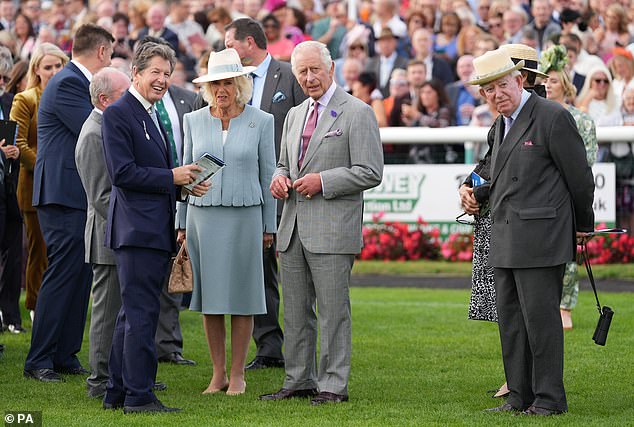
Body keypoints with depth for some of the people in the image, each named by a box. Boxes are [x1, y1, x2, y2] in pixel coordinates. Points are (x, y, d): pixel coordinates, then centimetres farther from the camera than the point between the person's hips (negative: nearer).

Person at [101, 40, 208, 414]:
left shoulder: (153, 116, 19)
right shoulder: (118, 114, -10)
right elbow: (122, 173, -18)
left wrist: (186, 183, 6)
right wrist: (171, 177, -14)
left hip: (156, 229, 10)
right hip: (137, 227, -10)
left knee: (133, 313, 13)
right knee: (142, 312, -9)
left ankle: (117, 393, 19)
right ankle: (139, 395, -6)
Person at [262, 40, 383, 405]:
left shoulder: (357, 113, -5)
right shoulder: (295, 115, 18)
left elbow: (370, 173, -10)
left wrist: (322, 181, -16)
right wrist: (280, 178, 4)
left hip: (333, 228, -7)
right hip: (294, 227, 7)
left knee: (333, 310, -4)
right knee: (296, 310, 10)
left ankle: (334, 385, 0)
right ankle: (300, 381, 18)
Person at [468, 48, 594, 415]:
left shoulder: (553, 117, -10)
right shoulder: (502, 124, 17)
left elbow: (579, 177, -5)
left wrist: (583, 227, 4)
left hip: (540, 238, -9)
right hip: (506, 241, 9)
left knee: (540, 316, -7)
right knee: (511, 320, 9)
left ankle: (550, 399, -1)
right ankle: (520, 397, 15)